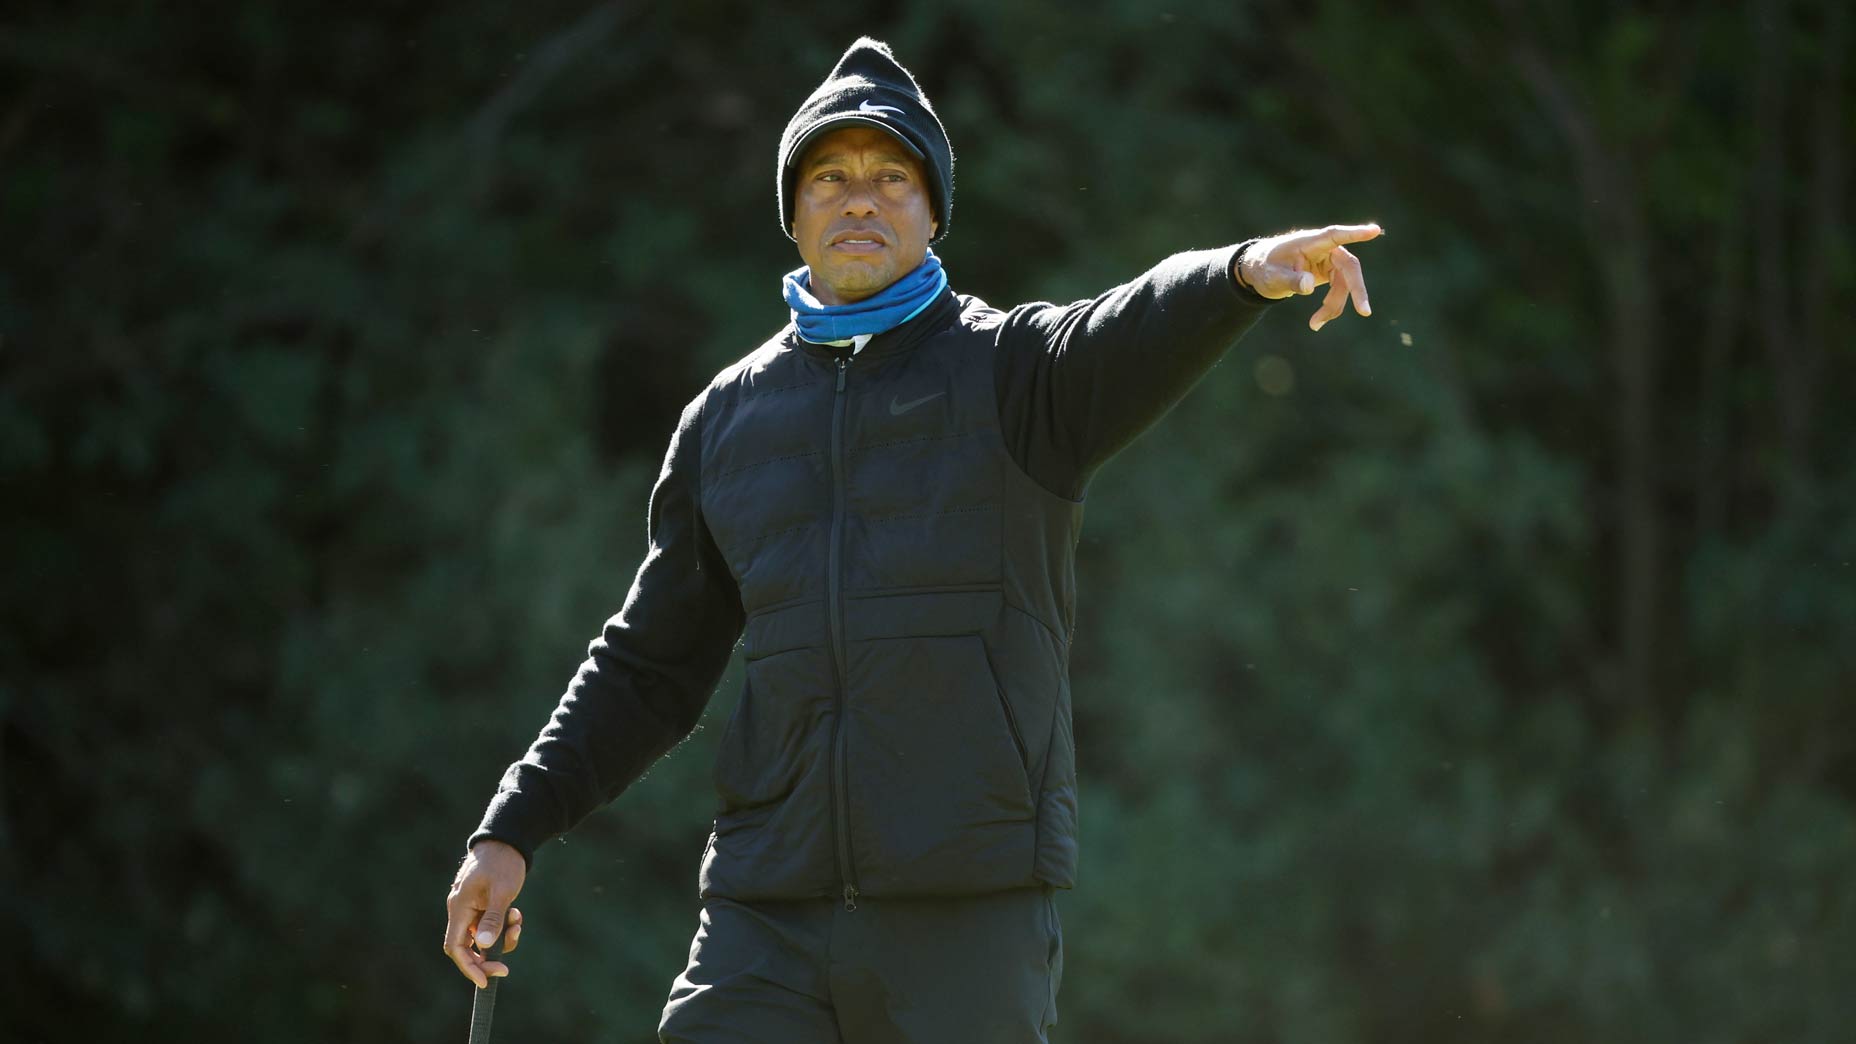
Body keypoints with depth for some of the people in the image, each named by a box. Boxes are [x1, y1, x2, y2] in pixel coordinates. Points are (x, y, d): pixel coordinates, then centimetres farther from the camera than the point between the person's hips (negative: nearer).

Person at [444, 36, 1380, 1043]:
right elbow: (651, 666, 22)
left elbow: (1136, 334, -21)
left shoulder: (1008, 369, 3)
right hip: (767, 918, 3)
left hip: (971, 912, -3)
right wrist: (512, 829, 14)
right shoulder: (728, 417, 15)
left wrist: (1246, 271, -43)